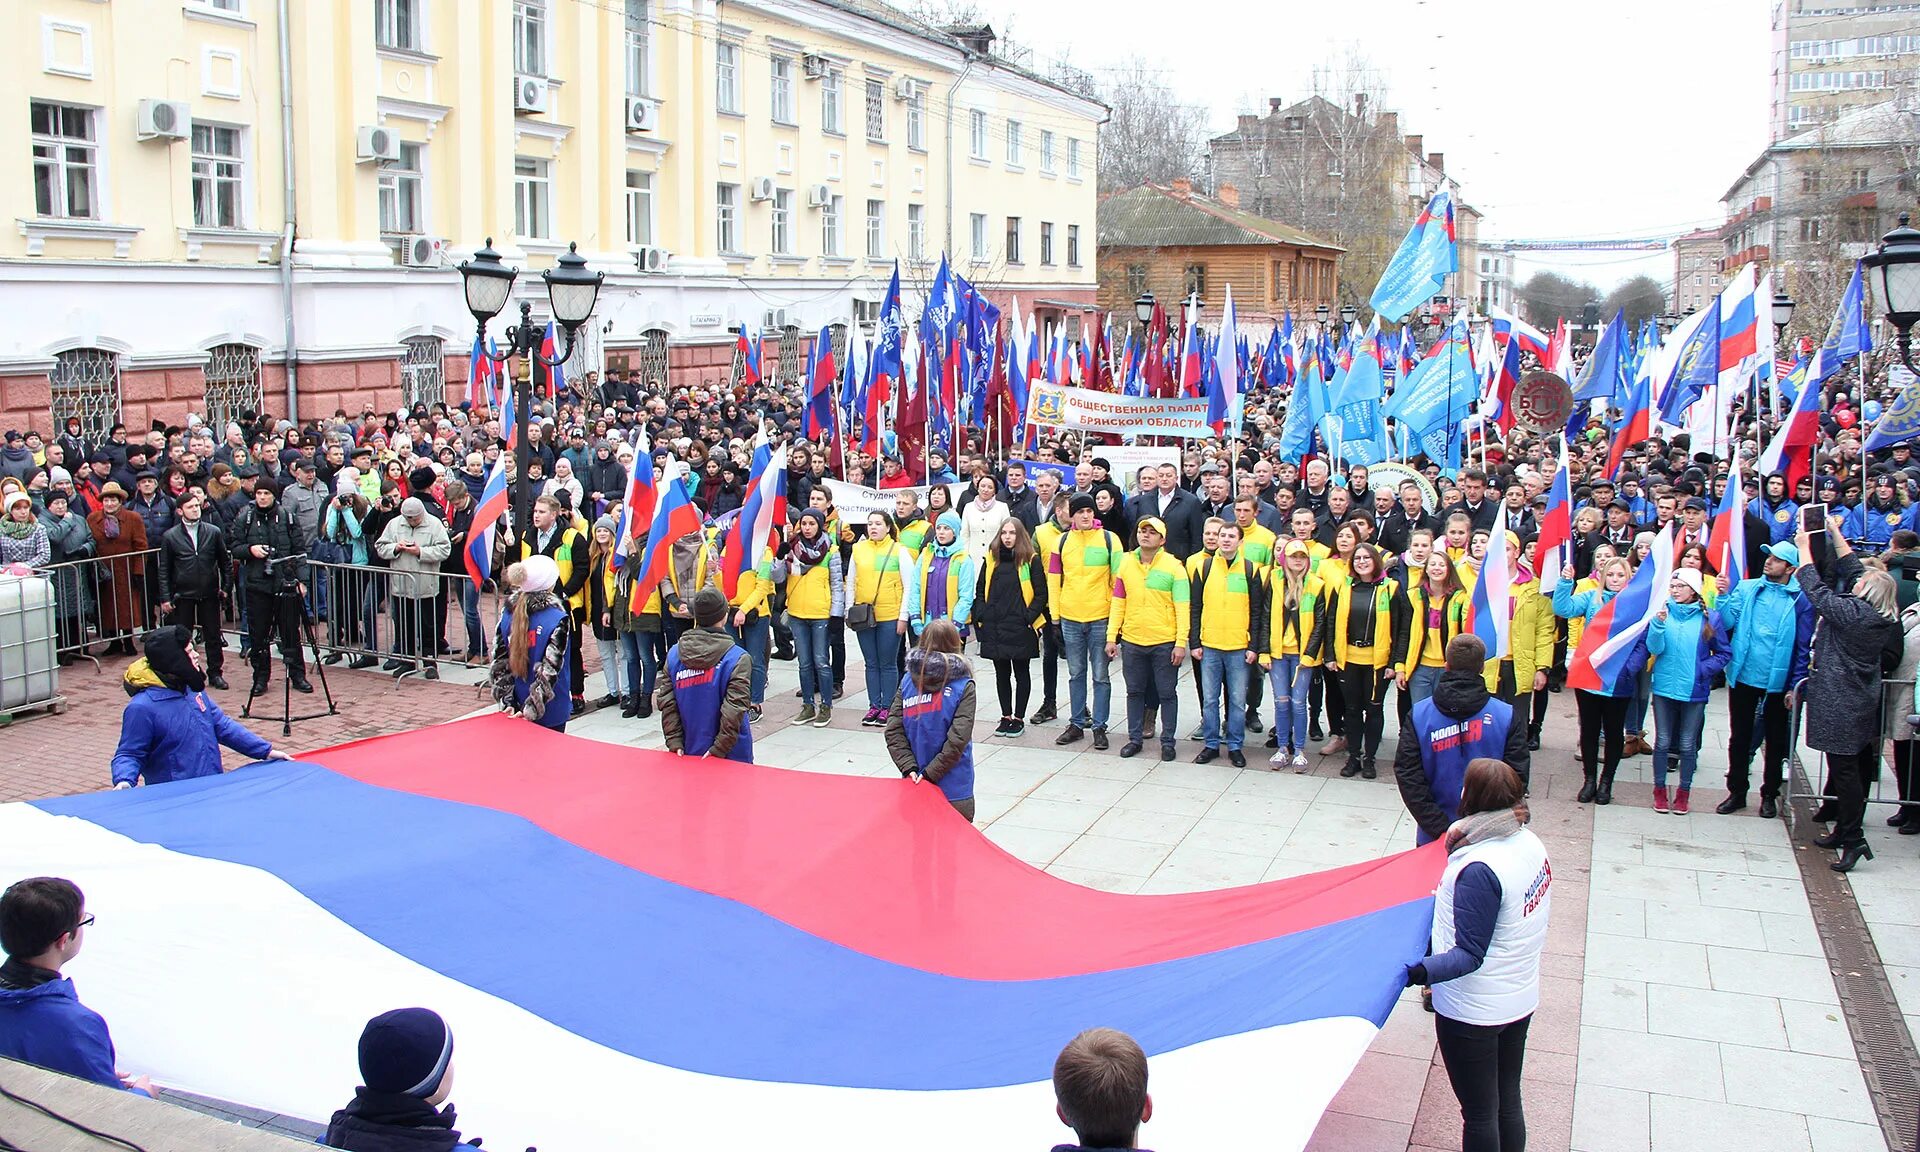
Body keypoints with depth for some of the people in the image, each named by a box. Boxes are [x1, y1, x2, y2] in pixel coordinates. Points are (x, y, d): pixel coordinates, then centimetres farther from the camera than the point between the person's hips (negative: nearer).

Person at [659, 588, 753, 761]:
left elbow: (667, 704, -3)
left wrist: (674, 742, -1)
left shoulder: (673, 655, -1)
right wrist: (719, 749, -16)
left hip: (690, 753, 4)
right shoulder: (738, 658, -14)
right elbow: (734, 711, -20)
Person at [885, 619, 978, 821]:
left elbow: (893, 731, -4)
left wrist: (909, 768, -6)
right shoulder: (963, 686, -9)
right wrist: (930, 774, -12)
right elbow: (958, 739, -16)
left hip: (914, 783, 4)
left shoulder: (907, 681, 1)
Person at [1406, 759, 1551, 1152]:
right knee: (1508, 1103, 22)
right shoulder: (1531, 844, -5)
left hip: (1474, 1013, -8)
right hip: (1521, 999, 8)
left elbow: (1469, 955, -28)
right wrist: (1451, 896, 19)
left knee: (1479, 1113, 10)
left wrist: (1421, 971, -42)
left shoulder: (1479, 871, -30)